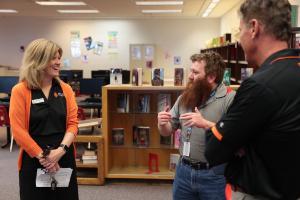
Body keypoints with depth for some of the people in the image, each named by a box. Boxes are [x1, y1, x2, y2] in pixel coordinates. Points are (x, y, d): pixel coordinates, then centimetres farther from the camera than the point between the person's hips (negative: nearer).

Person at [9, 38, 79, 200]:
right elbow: (18, 130, -10)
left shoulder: (65, 89, 4)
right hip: (33, 160, -3)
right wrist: (42, 156, -13)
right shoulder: (20, 91, -6)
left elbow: (73, 123, 0)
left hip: (64, 158, 3)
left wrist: (61, 150, -14)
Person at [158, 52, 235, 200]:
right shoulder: (185, 97, 5)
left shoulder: (230, 98, -12)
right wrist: (162, 124, -10)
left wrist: (205, 123, -28)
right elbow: (167, 131, 11)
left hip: (213, 175, -5)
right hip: (184, 170, 5)